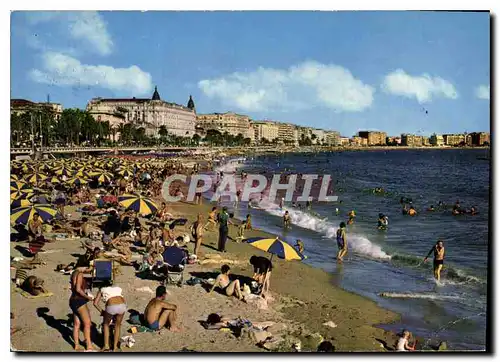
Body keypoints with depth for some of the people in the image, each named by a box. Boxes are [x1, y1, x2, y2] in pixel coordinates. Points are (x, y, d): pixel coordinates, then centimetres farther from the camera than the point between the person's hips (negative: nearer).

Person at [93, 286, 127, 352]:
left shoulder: (102, 290, 31)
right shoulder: (118, 289, 37)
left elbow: (95, 303, 16)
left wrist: (102, 311, 27)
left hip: (111, 307, -2)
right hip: (122, 306, 2)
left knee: (106, 324, 28)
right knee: (117, 325, 27)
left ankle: (106, 345, 25)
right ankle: (115, 347, 31)